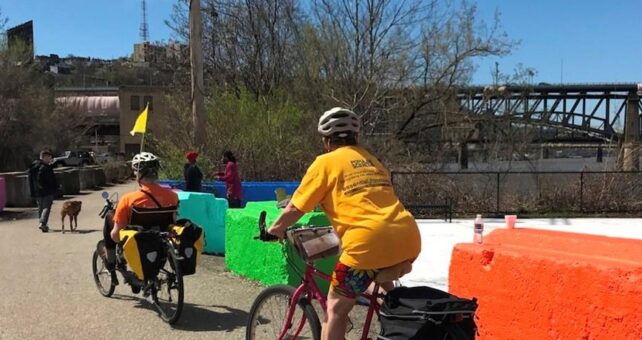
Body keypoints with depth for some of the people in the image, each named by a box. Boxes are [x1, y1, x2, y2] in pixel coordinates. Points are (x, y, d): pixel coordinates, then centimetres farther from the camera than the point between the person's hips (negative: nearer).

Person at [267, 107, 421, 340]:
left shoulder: (326, 162, 8)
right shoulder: (373, 162, 26)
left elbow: (295, 208, 10)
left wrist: (274, 230, 28)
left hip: (369, 242, -6)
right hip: (409, 239, 6)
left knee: (336, 309, 11)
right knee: (379, 275, 37)